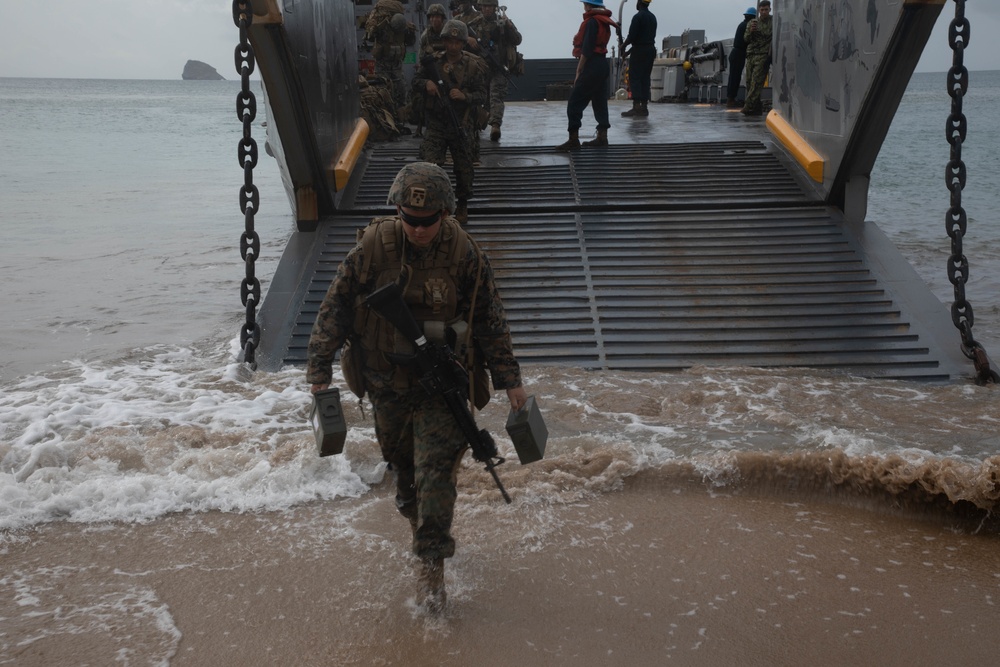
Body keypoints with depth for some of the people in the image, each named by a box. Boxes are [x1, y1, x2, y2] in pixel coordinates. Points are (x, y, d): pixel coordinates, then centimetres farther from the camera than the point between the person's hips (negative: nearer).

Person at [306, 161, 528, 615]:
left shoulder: (464, 254, -13)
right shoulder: (373, 246, -13)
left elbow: (490, 321, -2)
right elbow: (335, 307, -4)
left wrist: (509, 380, -1)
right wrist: (320, 369, -5)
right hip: (387, 382, 2)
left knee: (437, 469, -7)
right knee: (400, 461, 18)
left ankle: (431, 565, 2)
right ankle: (415, 517, 46)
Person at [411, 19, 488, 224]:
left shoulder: (473, 66, -3)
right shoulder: (433, 61, 1)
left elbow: (481, 96, -2)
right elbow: (415, 82, 10)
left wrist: (464, 96, -21)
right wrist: (426, 83, -13)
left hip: (462, 126, 0)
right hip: (435, 124, 0)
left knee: (464, 169, 10)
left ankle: (462, 206, 30)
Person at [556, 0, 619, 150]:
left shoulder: (592, 21, -13)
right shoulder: (603, 21, 15)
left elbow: (586, 50, -17)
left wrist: (578, 72, -14)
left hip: (591, 67, -10)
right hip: (602, 66, 10)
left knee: (574, 104, -7)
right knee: (600, 103, 10)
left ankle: (573, 139, -10)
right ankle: (602, 137, 11)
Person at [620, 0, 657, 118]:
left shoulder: (638, 17, -12)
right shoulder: (653, 17, 14)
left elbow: (632, 36, -18)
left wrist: (623, 46, 2)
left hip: (639, 51, -8)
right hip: (651, 50, 8)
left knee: (634, 78, -7)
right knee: (645, 78, 10)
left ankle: (636, 106, -15)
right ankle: (644, 106, 10)